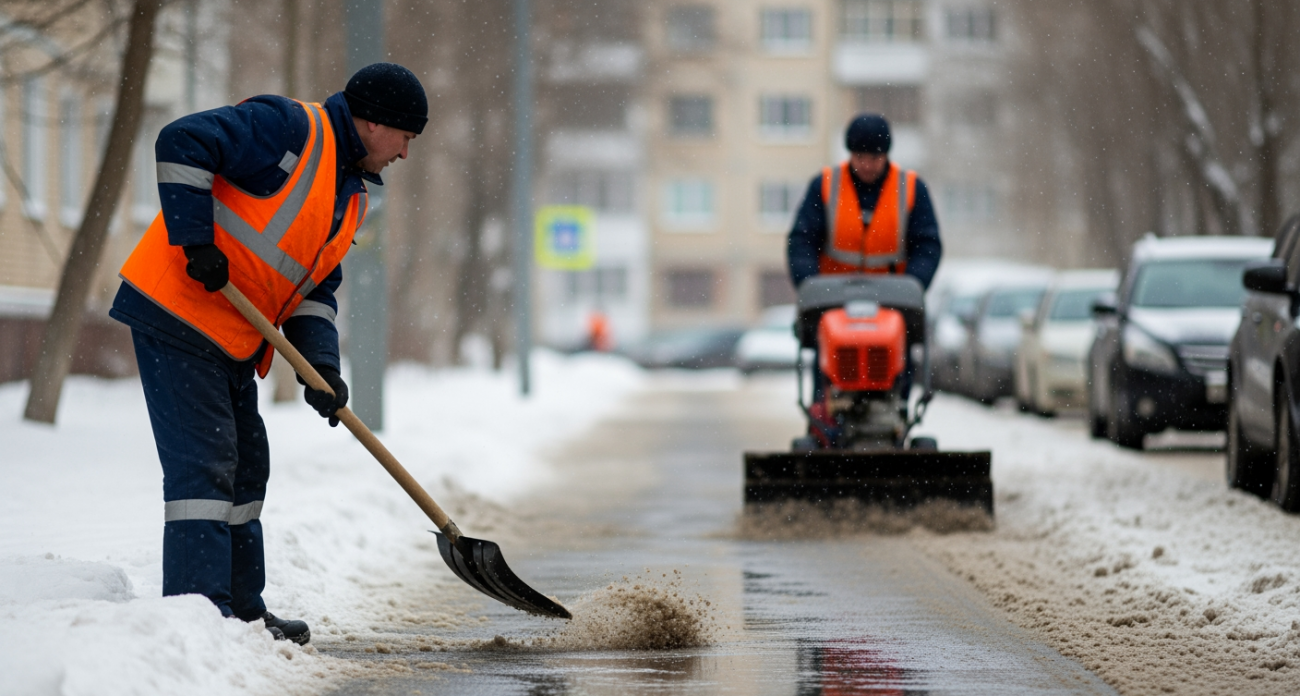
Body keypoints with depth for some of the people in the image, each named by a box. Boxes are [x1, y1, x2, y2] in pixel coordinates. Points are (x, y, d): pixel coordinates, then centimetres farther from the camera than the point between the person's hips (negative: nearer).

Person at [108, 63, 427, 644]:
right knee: (204, 461, -13)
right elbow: (182, 144, -21)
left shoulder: (350, 198, 17)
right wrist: (196, 243, -24)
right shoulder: (291, 129, -12)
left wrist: (320, 365, -1)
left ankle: (241, 612, 24)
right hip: (177, 312, -10)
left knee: (243, 466, 15)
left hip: (231, 340, 10)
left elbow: (315, 289, 16)